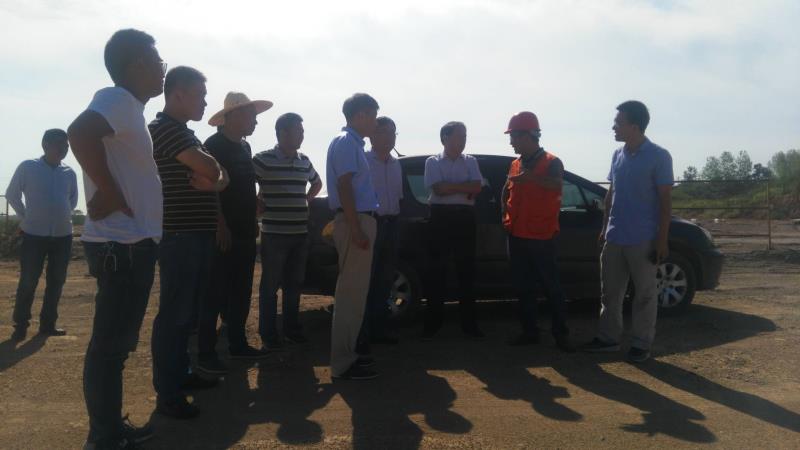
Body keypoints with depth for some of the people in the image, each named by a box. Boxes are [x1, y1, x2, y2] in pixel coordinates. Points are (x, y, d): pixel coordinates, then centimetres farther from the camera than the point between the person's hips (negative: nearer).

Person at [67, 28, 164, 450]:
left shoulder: (129, 107, 17)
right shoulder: (117, 99, -13)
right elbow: (80, 132, -33)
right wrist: (110, 194, -25)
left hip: (131, 241, 10)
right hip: (121, 244, -10)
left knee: (118, 341, 15)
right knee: (110, 343, -2)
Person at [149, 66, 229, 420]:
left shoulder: (185, 133, 20)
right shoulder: (164, 128, -10)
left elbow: (221, 177, 14)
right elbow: (210, 168, -20)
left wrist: (212, 182, -8)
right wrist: (210, 175, 3)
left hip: (198, 234, 10)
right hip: (179, 236, -10)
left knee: (188, 311, 16)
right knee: (174, 313, -6)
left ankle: (181, 373, 27)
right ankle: (166, 393, 0)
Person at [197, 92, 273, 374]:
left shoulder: (245, 147, 16)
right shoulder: (214, 145, -9)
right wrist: (221, 226, -23)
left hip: (244, 233, 8)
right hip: (224, 234, -8)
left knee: (241, 293, 13)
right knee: (215, 295, -6)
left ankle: (238, 344, 23)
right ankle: (206, 354, 0)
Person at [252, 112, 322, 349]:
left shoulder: (304, 161, 10)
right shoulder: (264, 159, -8)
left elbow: (317, 182, 28)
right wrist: (259, 205, -3)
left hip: (301, 234, 6)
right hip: (274, 234, -5)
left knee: (294, 284, 13)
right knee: (270, 285, 3)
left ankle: (292, 328, 24)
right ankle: (269, 333, 13)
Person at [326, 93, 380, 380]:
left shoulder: (352, 143, 19)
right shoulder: (346, 142, -11)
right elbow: (344, 187, -19)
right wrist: (356, 229, -23)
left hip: (360, 220, 10)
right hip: (354, 222, -10)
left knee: (353, 291, 13)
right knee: (351, 293, -8)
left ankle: (347, 355, 22)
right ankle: (343, 363, -4)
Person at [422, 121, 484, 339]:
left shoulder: (470, 161, 11)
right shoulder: (433, 162, 5)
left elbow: (477, 187, -4)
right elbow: (438, 189, -10)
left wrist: (450, 187, -11)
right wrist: (465, 187, -5)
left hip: (465, 217, 2)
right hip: (441, 217, -2)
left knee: (466, 269, 3)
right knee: (437, 269, -1)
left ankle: (469, 322, 9)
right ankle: (433, 323, 5)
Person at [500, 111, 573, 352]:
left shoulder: (551, 162, -8)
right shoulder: (515, 164, 12)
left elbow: (557, 185, -29)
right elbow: (507, 191, 26)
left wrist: (530, 177, -41)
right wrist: (505, 215, 11)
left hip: (542, 237, -6)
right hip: (517, 235, 6)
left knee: (551, 286, 1)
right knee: (523, 287, 10)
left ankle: (560, 333, 11)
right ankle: (530, 331, 20)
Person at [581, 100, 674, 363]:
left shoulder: (658, 157, -8)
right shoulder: (618, 155, 11)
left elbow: (665, 200, -8)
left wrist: (662, 239, -12)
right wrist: (605, 227, 14)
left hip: (643, 240, -6)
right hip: (614, 238, 6)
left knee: (645, 294, 5)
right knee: (610, 291, 11)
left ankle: (641, 344, 14)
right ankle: (608, 338, 22)